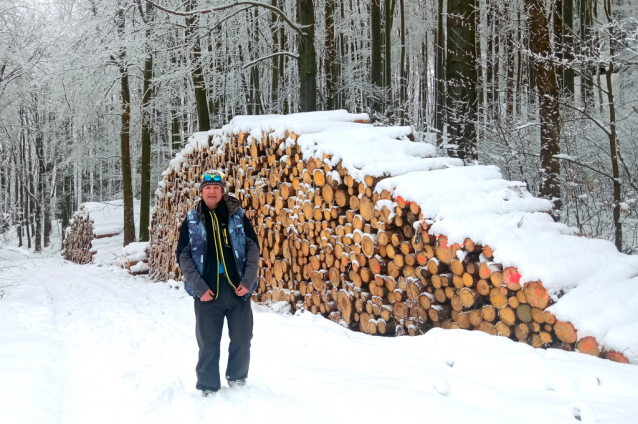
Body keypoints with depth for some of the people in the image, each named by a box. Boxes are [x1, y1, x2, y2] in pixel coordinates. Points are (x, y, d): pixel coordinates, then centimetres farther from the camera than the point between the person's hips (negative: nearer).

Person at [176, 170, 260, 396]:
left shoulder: (238, 216, 3)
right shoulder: (192, 221, 2)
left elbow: (253, 248, 4)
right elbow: (183, 256, 0)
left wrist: (248, 281, -7)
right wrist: (199, 287, -10)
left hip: (238, 289, 1)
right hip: (207, 292, -1)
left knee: (242, 339, 9)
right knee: (208, 343, 5)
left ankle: (237, 380, 31)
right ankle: (208, 388, 20)